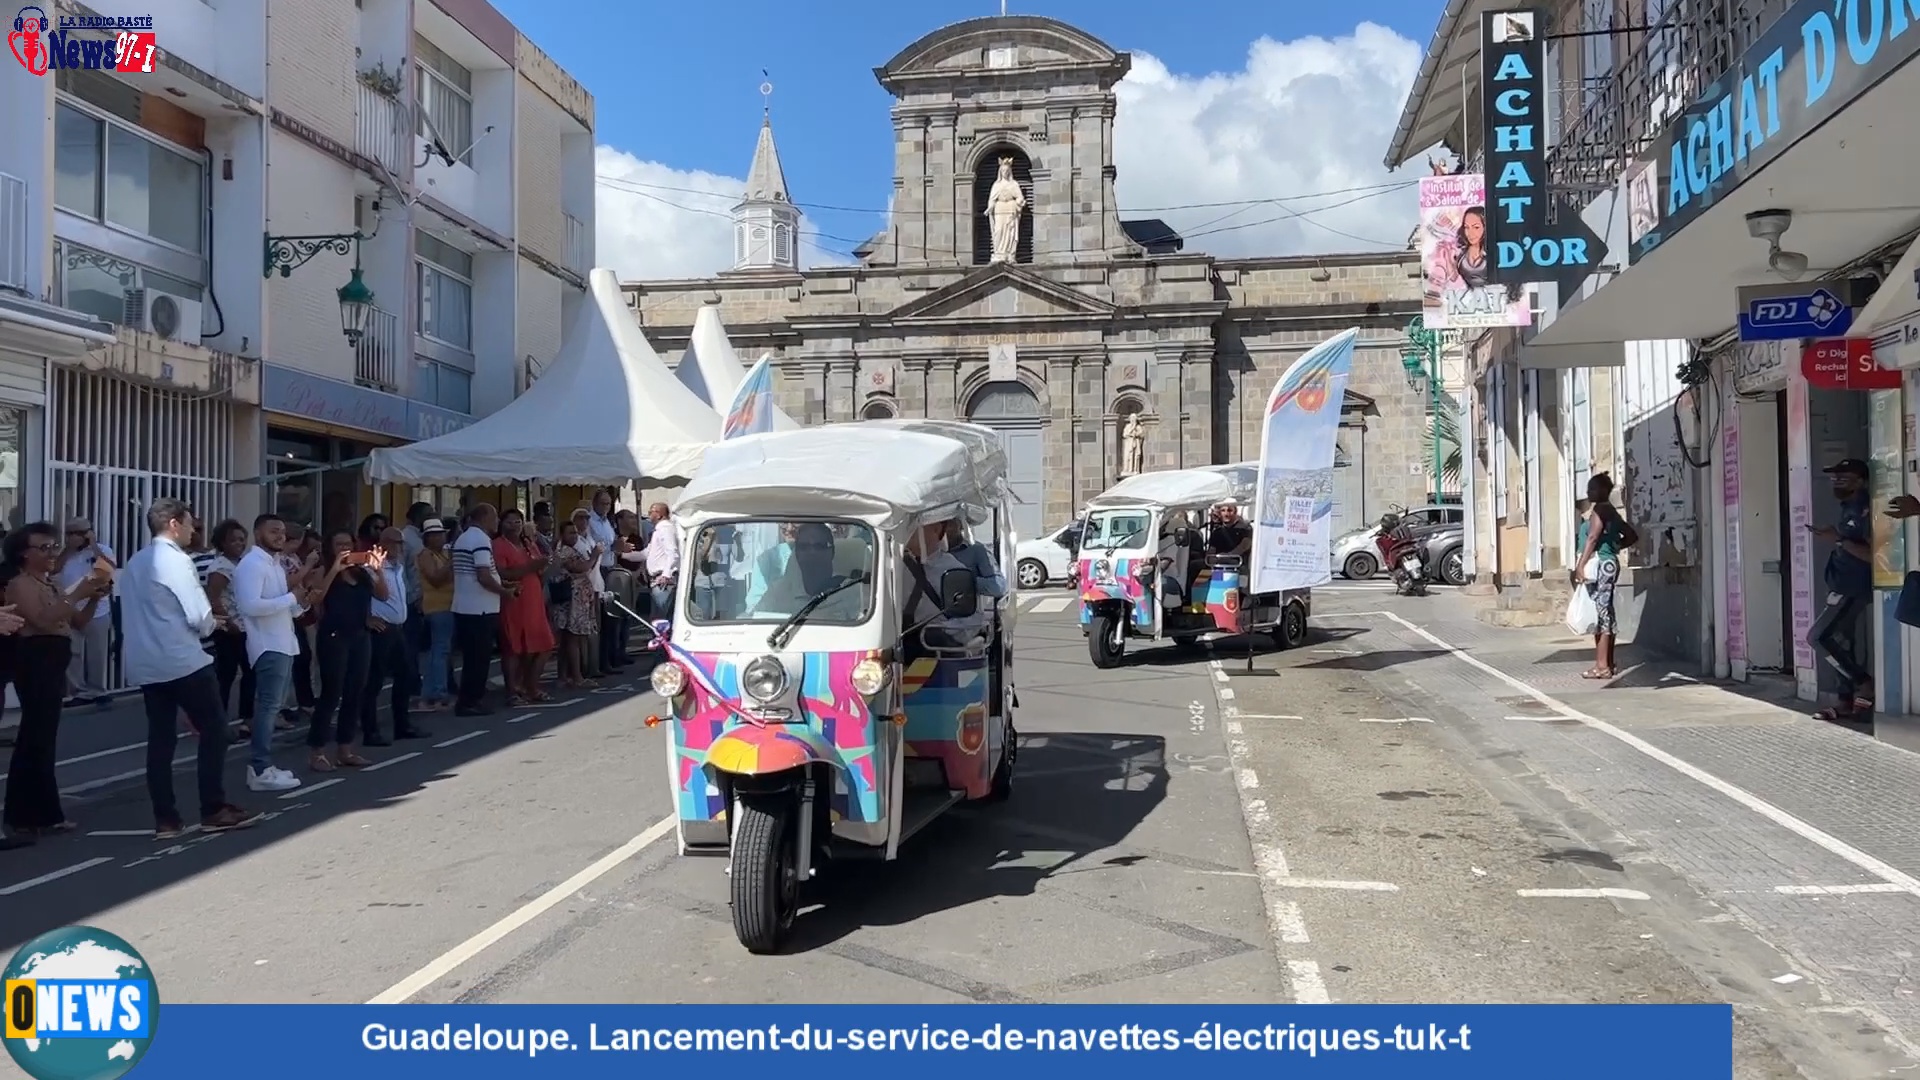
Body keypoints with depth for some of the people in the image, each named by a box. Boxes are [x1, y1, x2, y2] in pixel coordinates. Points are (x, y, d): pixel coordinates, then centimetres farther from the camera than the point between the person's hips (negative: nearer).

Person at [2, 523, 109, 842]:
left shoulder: (51, 584, 19)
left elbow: (79, 623, 16)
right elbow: (42, 620, -22)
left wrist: (94, 597, 1)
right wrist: (77, 594, -23)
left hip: (54, 663, 9)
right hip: (35, 661, -9)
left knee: (44, 738, 12)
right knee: (35, 738, -9)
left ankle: (42, 814, 17)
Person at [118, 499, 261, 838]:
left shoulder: (135, 562, 14)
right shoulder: (176, 559, -12)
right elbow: (199, 616, -15)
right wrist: (212, 623, 7)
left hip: (145, 664, 8)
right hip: (183, 661, -8)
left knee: (160, 738, 8)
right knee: (214, 730, 1)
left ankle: (165, 819, 7)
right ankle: (214, 810, 1)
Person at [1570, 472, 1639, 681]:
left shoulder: (1599, 509, -10)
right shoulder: (1610, 511, 19)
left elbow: (1592, 538, -20)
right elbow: (1632, 536, 23)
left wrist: (1580, 565, -23)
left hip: (1600, 565, -10)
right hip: (1608, 564, 10)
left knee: (1600, 613, -10)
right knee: (1606, 613, 11)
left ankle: (1601, 666, -12)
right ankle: (1608, 664, 15)